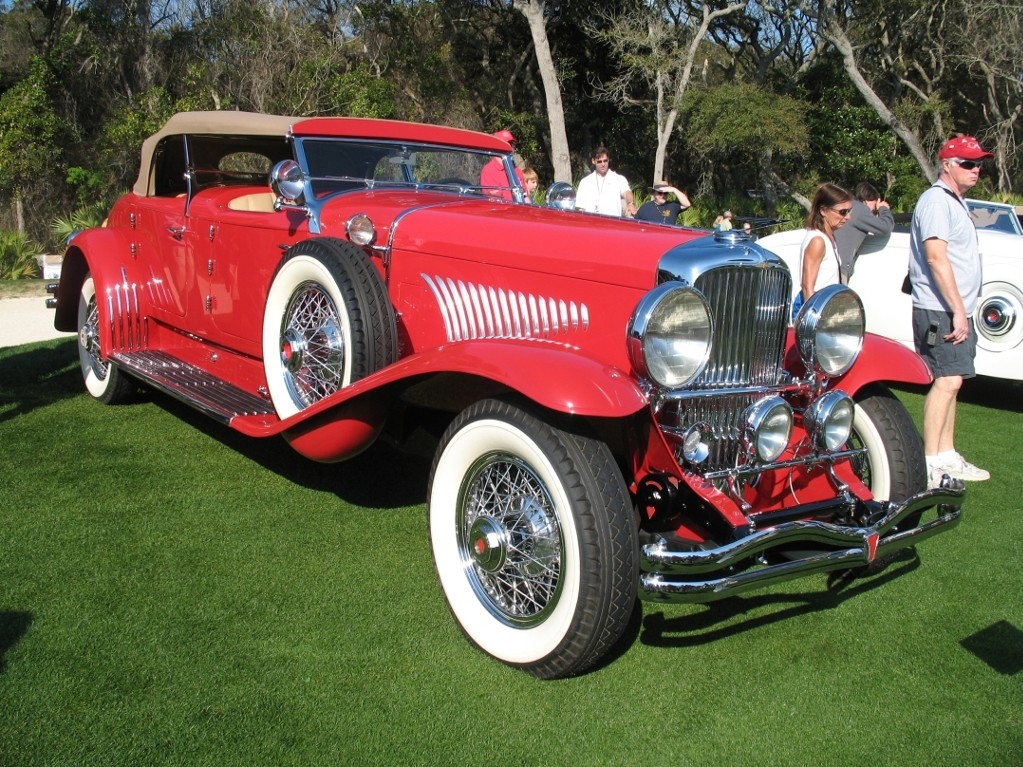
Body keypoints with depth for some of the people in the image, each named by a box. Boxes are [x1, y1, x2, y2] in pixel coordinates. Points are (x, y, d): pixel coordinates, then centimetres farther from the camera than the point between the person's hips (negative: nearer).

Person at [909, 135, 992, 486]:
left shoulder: (956, 202, 20)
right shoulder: (936, 200, -12)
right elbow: (936, 257, -21)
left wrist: (963, 311, 18)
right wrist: (958, 310, -23)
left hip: (956, 310, 10)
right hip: (940, 310, -10)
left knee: (950, 381, 11)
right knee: (947, 380, -16)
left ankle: (946, 457, 18)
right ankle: (929, 464, -17)